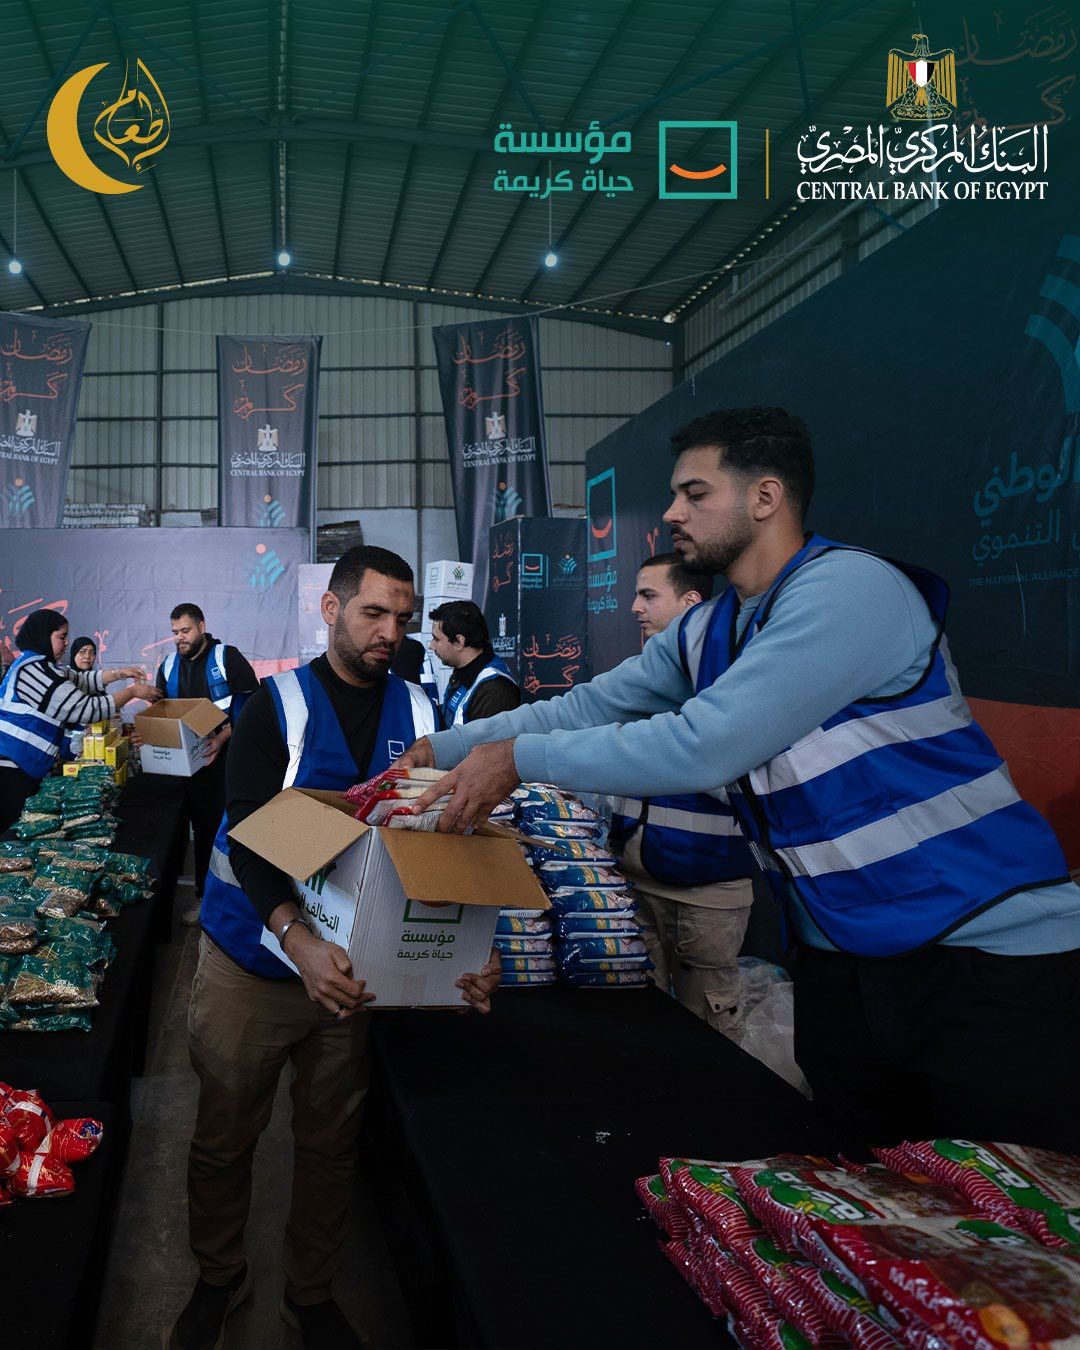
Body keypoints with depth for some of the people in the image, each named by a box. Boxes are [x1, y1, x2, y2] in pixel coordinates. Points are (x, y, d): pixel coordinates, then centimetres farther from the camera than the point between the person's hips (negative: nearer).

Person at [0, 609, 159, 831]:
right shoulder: (35, 670, -17)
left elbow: (80, 680, 22)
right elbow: (86, 709, -17)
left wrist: (120, 674, 14)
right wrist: (132, 692, -7)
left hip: (25, 769, 11)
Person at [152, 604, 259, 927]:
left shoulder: (227, 658, -5)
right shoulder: (169, 666, 14)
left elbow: (251, 705, -11)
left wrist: (223, 738, -21)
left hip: (225, 758, -5)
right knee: (202, 827, 11)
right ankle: (204, 896, 19)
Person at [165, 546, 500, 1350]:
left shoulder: (418, 711, 0)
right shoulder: (277, 706, -9)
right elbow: (248, 834, -18)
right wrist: (298, 937, -34)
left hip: (353, 965, 2)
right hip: (254, 959, -2)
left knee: (330, 1142, 12)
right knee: (224, 1136, 11)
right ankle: (219, 1281, 36)